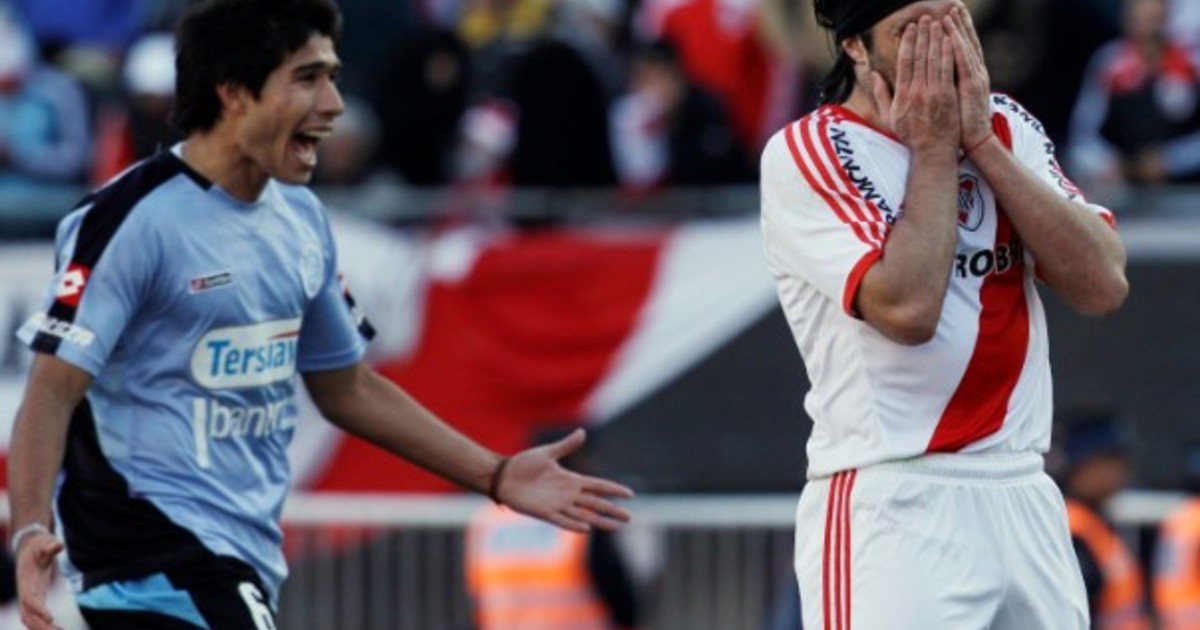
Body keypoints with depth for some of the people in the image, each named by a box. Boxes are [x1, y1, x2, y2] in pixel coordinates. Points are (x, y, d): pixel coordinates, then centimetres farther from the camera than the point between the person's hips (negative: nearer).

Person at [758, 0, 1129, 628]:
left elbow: (1103, 284, -3)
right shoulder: (803, 154, -6)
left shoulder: (1008, 129, 11)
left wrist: (980, 141, -5)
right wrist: (933, 148, -7)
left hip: (1027, 501, 5)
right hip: (891, 509, -5)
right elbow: (906, 308, -19)